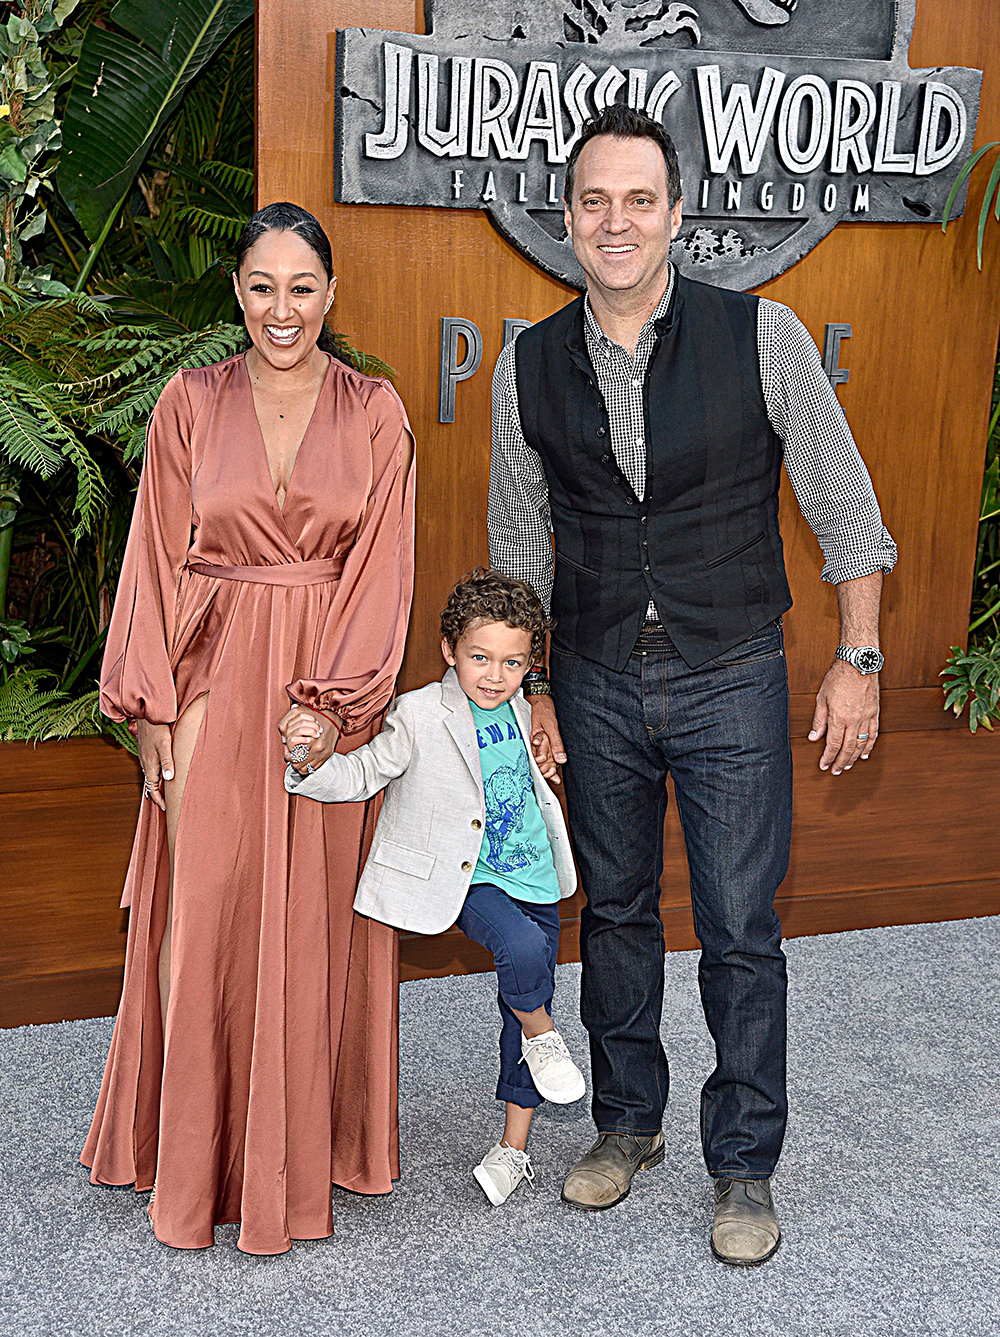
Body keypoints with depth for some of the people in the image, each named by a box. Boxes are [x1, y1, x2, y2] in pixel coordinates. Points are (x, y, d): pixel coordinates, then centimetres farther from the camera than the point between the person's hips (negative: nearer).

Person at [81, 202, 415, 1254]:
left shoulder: (374, 412, 2)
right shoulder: (190, 404, 3)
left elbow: (381, 569, -2)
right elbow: (156, 564, 3)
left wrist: (332, 702, -12)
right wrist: (153, 710, -4)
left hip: (333, 695, 0)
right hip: (214, 688, 0)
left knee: (316, 914, 7)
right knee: (206, 910, 1)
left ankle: (306, 1144, 24)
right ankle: (197, 1156, 16)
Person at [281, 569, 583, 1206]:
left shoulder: (518, 712, 6)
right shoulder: (419, 715, -13)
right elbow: (361, 774, -19)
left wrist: (538, 770, 10)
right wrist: (309, 761, -34)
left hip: (534, 877, 6)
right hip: (466, 879, -6)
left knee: (525, 1005, 9)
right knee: (522, 947, -33)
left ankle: (515, 1147, 24)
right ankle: (541, 1033, 2)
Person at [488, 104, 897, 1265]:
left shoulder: (762, 337, -10)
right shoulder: (529, 367, -1)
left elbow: (842, 507, -2)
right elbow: (520, 543, 9)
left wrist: (857, 658, -4)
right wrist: (528, 686, 9)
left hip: (733, 686, -3)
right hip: (596, 686, 3)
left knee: (741, 932, 2)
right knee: (614, 911, 15)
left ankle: (744, 1166, 21)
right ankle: (626, 1124, 35)